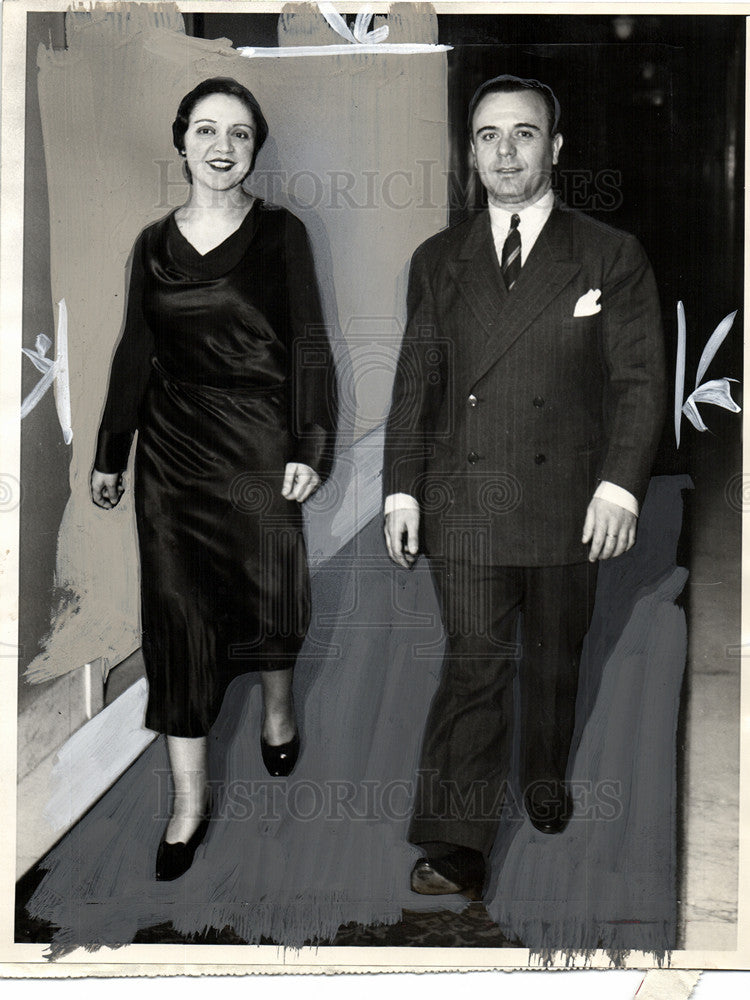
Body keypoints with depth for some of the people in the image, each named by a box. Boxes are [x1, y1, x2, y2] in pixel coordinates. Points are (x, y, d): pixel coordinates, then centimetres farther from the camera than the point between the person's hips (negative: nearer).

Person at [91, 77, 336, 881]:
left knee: (268, 595, 5)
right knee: (177, 611, 1)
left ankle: (277, 703, 40)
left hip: (257, 444, -2)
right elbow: (135, 353, 12)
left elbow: (307, 347, -2)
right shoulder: (153, 243, 8)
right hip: (171, 448, 3)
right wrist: (109, 454, 13)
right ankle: (189, 799, 10)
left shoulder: (279, 233, 0)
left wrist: (309, 446, -9)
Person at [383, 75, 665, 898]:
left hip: (568, 500, 0)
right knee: (474, 664, -4)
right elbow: (415, 384, 9)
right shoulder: (437, 261, 9)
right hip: (464, 499, 0)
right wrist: (402, 490, 3)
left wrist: (621, 484, -13)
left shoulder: (611, 257, 2)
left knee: (554, 661, 14)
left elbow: (639, 380, -2)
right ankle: (457, 845, 0)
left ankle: (546, 782, 38)